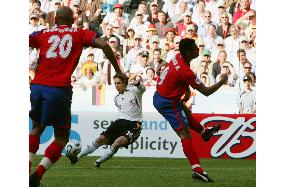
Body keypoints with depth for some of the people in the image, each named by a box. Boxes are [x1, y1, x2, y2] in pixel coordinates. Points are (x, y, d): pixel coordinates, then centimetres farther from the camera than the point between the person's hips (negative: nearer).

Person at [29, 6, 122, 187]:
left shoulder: (43, 34, 16)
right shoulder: (81, 34, 13)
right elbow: (104, 45, 1)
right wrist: (118, 71, 8)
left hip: (37, 86, 3)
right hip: (60, 89, -3)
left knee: (37, 127, 27)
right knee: (62, 137, 11)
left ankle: (27, 167, 11)